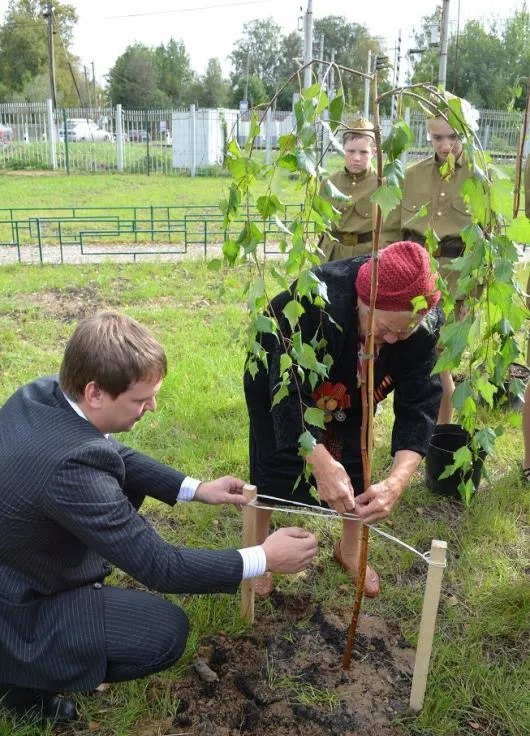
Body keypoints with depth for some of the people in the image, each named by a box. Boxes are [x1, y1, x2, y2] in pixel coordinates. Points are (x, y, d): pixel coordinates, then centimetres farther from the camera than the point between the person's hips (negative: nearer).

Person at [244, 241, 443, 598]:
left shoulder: (425, 325, -32)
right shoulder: (317, 302, -45)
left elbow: (419, 404, -33)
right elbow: (289, 389, -45)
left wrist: (398, 479, -48)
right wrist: (321, 461, -58)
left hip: (348, 385, 4)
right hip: (280, 370, -3)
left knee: (355, 464, 5)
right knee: (276, 462, -1)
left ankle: (350, 548, 32)